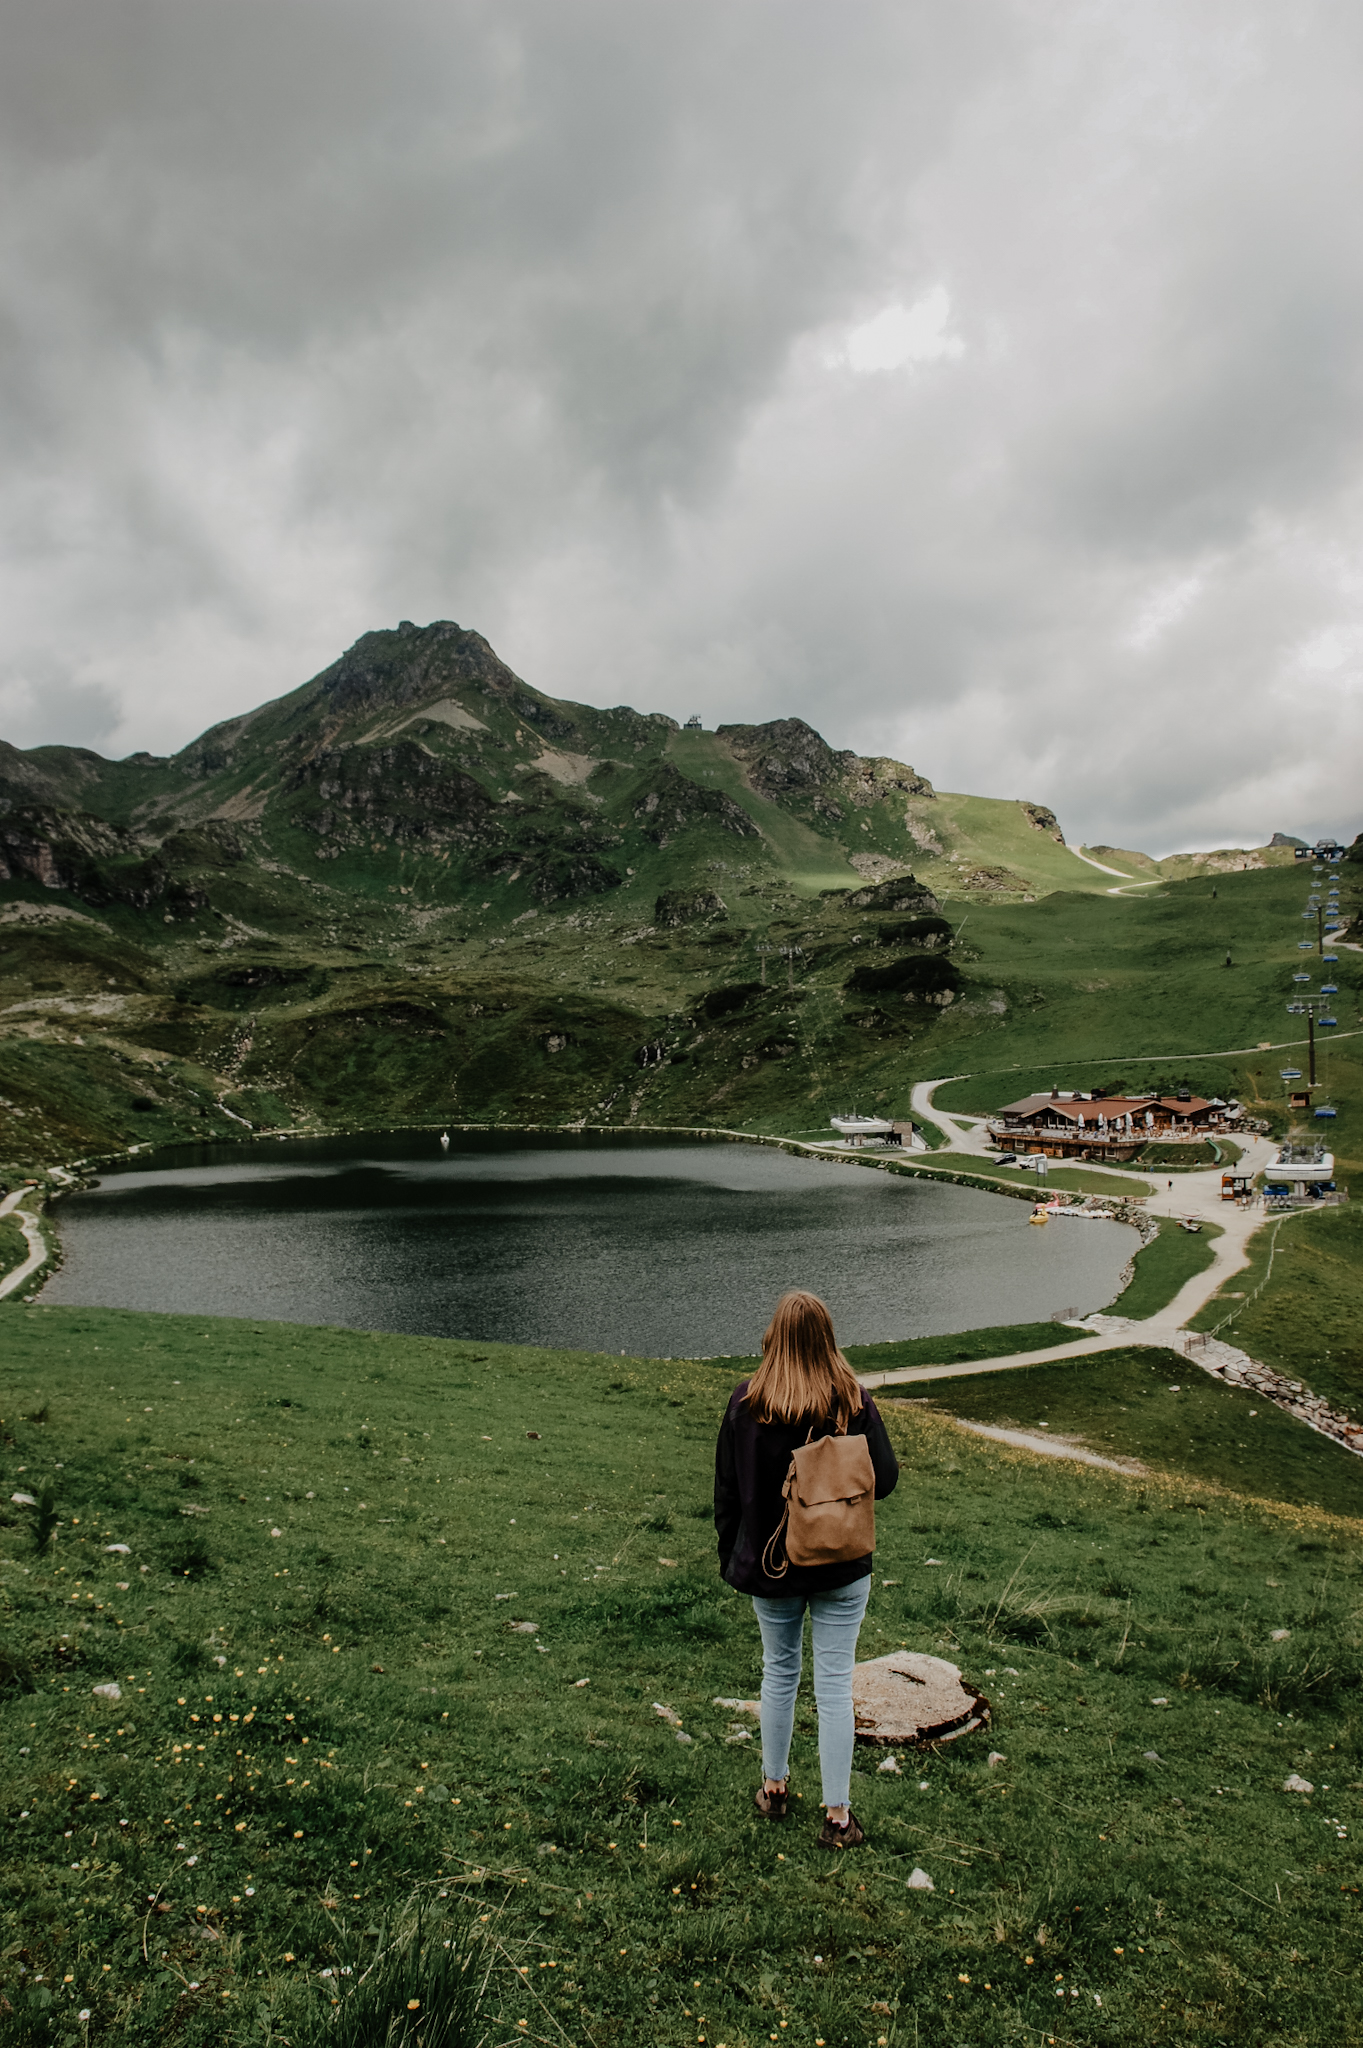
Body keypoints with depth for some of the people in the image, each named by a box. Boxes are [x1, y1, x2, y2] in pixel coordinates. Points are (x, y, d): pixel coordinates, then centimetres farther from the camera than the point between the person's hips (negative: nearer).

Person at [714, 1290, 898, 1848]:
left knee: (779, 1672, 20)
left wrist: (729, 1554, 9)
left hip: (771, 1565, 1)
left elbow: (726, 1489, -4)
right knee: (835, 1684, 9)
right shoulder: (854, 1400, -14)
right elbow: (885, 1479, -7)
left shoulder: (745, 1403, -12)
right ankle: (838, 1815, 17)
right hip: (842, 1568, -1)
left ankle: (775, 1787, 36)